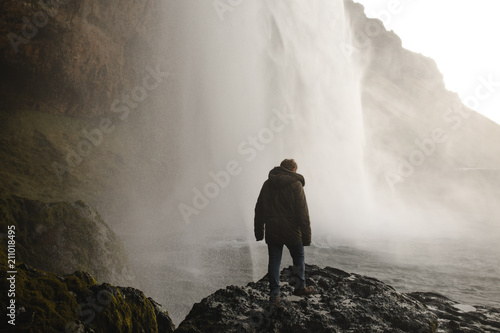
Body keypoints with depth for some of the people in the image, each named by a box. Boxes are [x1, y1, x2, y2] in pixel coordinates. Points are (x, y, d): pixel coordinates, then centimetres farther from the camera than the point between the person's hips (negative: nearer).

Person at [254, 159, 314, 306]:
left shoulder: (267, 184, 7)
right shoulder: (295, 184, -9)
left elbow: (259, 210, 10)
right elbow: (303, 213, -12)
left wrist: (259, 231, 17)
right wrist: (306, 236, -9)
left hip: (272, 232, 4)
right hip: (291, 231, -4)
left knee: (274, 262, 9)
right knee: (298, 259, 17)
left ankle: (274, 295, 11)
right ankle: (300, 287, 28)